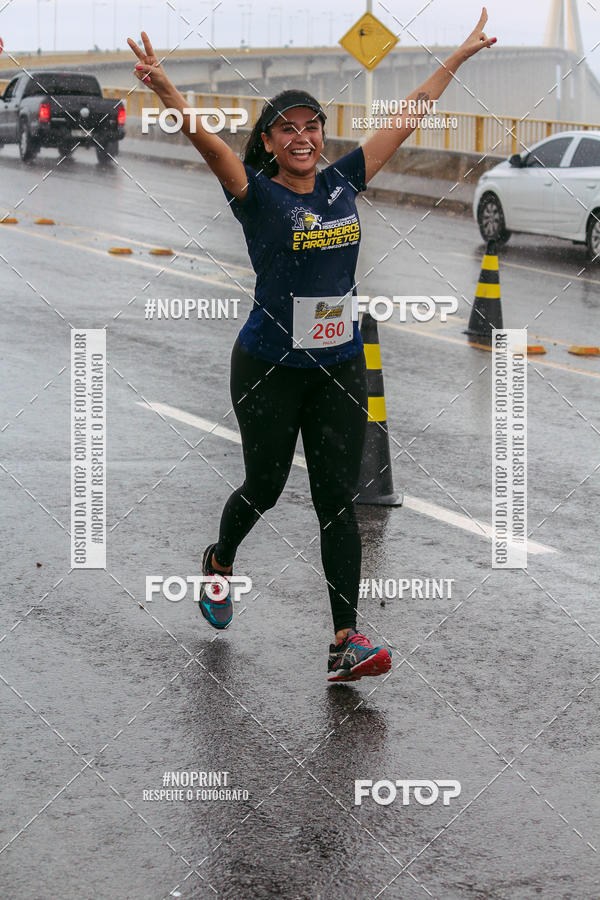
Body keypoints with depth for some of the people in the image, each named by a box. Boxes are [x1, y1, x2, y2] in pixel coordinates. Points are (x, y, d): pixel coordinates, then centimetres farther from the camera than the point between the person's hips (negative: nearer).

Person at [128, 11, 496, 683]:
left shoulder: (343, 181, 5)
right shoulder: (257, 193, -8)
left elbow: (407, 118, 12)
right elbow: (206, 141, -27)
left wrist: (460, 56, 17)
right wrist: (164, 89, -45)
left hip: (340, 365, 3)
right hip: (269, 367, -3)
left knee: (338, 499, -2)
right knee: (265, 487, 12)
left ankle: (347, 642, -7)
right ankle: (220, 562, 46)